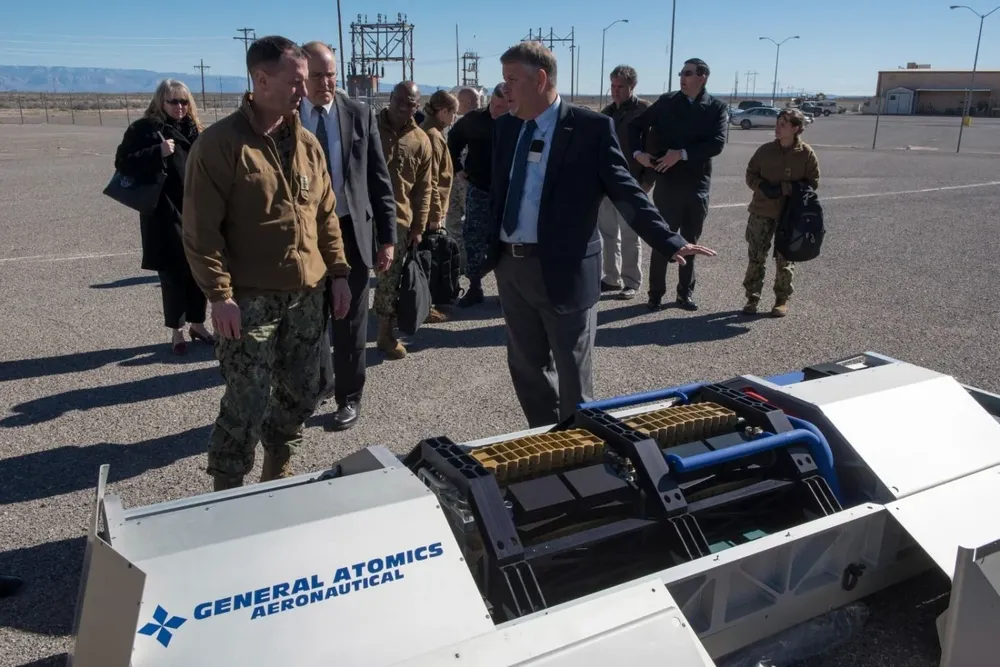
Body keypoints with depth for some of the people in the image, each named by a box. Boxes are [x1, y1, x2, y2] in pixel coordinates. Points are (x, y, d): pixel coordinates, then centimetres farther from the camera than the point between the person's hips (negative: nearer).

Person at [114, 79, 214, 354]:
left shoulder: (193, 130, 11)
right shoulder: (144, 129, -3)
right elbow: (123, 162, -11)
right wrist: (158, 153, -21)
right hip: (165, 216, -4)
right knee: (173, 273, 2)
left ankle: (197, 324, 24)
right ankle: (176, 331, 15)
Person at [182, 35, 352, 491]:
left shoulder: (307, 143, 9)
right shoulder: (220, 143, -10)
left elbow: (325, 215, 15)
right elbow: (201, 228, -12)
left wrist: (338, 272, 9)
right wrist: (219, 293, -17)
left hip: (306, 295, 6)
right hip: (249, 298, -6)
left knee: (301, 393, 14)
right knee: (248, 404, 0)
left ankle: (277, 474, 34)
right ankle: (227, 493, 18)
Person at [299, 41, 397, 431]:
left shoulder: (360, 115, -1)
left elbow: (379, 180, 0)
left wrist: (387, 237, -4)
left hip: (351, 231, -1)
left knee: (349, 323, 8)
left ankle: (349, 398, 23)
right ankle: (318, 383, 38)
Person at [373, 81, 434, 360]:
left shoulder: (421, 141, 5)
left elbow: (423, 189, 7)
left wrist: (418, 227, 3)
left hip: (398, 220, 1)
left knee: (390, 279, 7)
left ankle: (386, 333, 17)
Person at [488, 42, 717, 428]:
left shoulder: (591, 128, -9)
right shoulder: (507, 126, 8)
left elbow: (625, 192, -10)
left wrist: (669, 242, -19)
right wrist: (489, 247, 9)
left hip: (563, 269, -6)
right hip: (510, 266, 6)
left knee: (573, 377, 6)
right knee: (526, 368, 18)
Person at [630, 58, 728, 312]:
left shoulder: (717, 108, -1)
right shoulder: (666, 102, 1)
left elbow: (718, 143, -13)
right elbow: (636, 125, 5)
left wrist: (682, 154, -19)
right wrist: (638, 152, -10)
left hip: (698, 184, 1)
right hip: (668, 181, -1)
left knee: (690, 242, 11)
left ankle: (686, 292, 23)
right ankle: (656, 293, 12)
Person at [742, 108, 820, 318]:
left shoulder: (806, 154, -6)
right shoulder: (766, 150, -1)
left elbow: (812, 183, -4)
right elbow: (750, 175, 6)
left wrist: (784, 189, -17)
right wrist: (763, 187, -15)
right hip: (761, 211, 2)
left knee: (784, 259, 6)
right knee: (756, 256, 4)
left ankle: (782, 300, 19)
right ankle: (752, 297, 14)